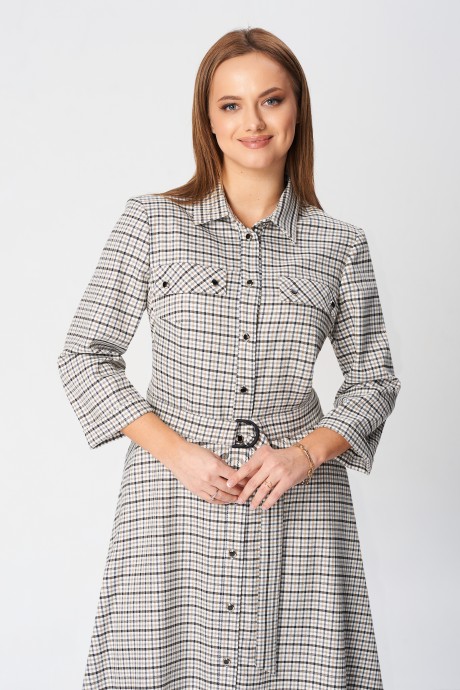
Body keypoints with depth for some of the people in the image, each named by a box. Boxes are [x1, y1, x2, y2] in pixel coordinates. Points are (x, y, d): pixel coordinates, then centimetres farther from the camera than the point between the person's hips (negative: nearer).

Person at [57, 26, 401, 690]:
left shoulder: (339, 244, 5)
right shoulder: (150, 222, 1)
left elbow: (374, 378, 11)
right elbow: (86, 354, 2)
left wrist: (308, 453, -7)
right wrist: (177, 452, -8)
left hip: (299, 504, 1)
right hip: (175, 498, -1)